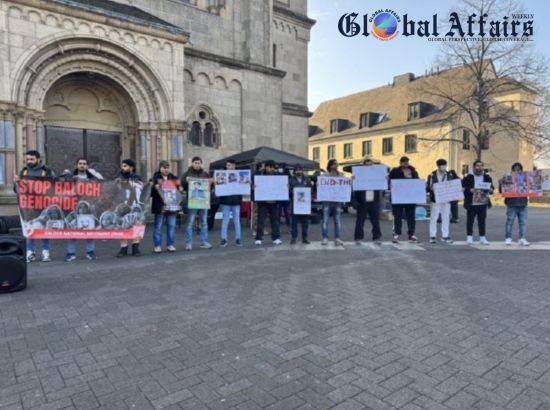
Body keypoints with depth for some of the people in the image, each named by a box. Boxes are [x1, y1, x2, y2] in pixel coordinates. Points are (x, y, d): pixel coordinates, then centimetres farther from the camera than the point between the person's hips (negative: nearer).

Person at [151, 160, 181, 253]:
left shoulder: (173, 177, 13)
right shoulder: (155, 178, 0)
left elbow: (179, 188, 22)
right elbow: (151, 192, -5)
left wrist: (179, 187, 1)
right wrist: (155, 188, -23)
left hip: (172, 206, 4)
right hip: (160, 207, -4)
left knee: (172, 226, 6)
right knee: (158, 227, 1)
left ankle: (170, 245, 14)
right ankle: (157, 246, 8)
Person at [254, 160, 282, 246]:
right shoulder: (259, 174, 1)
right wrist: (254, 186, -22)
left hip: (274, 202, 3)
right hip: (262, 202, -2)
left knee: (275, 220, 8)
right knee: (261, 220, -1)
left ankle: (276, 238, 17)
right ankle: (258, 239, 6)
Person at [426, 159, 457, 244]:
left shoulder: (450, 175, 8)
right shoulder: (432, 175, -2)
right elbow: (428, 187, -3)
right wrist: (432, 189, -23)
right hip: (435, 200, -3)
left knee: (446, 218, 6)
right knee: (433, 218, -1)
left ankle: (445, 236, 14)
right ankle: (432, 236, 5)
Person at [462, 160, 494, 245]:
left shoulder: (487, 177, 10)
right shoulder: (468, 177, -2)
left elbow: (491, 187, 14)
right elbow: (463, 188, -5)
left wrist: (490, 190, -9)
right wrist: (470, 190, -21)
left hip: (483, 203, 3)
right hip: (471, 203, -3)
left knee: (482, 221, 7)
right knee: (470, 221, 1)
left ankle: (482, 238, 14)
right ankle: (469, 237, 10)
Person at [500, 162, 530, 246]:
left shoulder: (525, 177, 8)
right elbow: (502, 191, -3)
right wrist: (500, 184, -20)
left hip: (523, 203, 4)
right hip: (512, 204, -3)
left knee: (523, 222, 4)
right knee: (510, 221, 1)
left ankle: (522, 239, 8)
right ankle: (508, 238, 9)